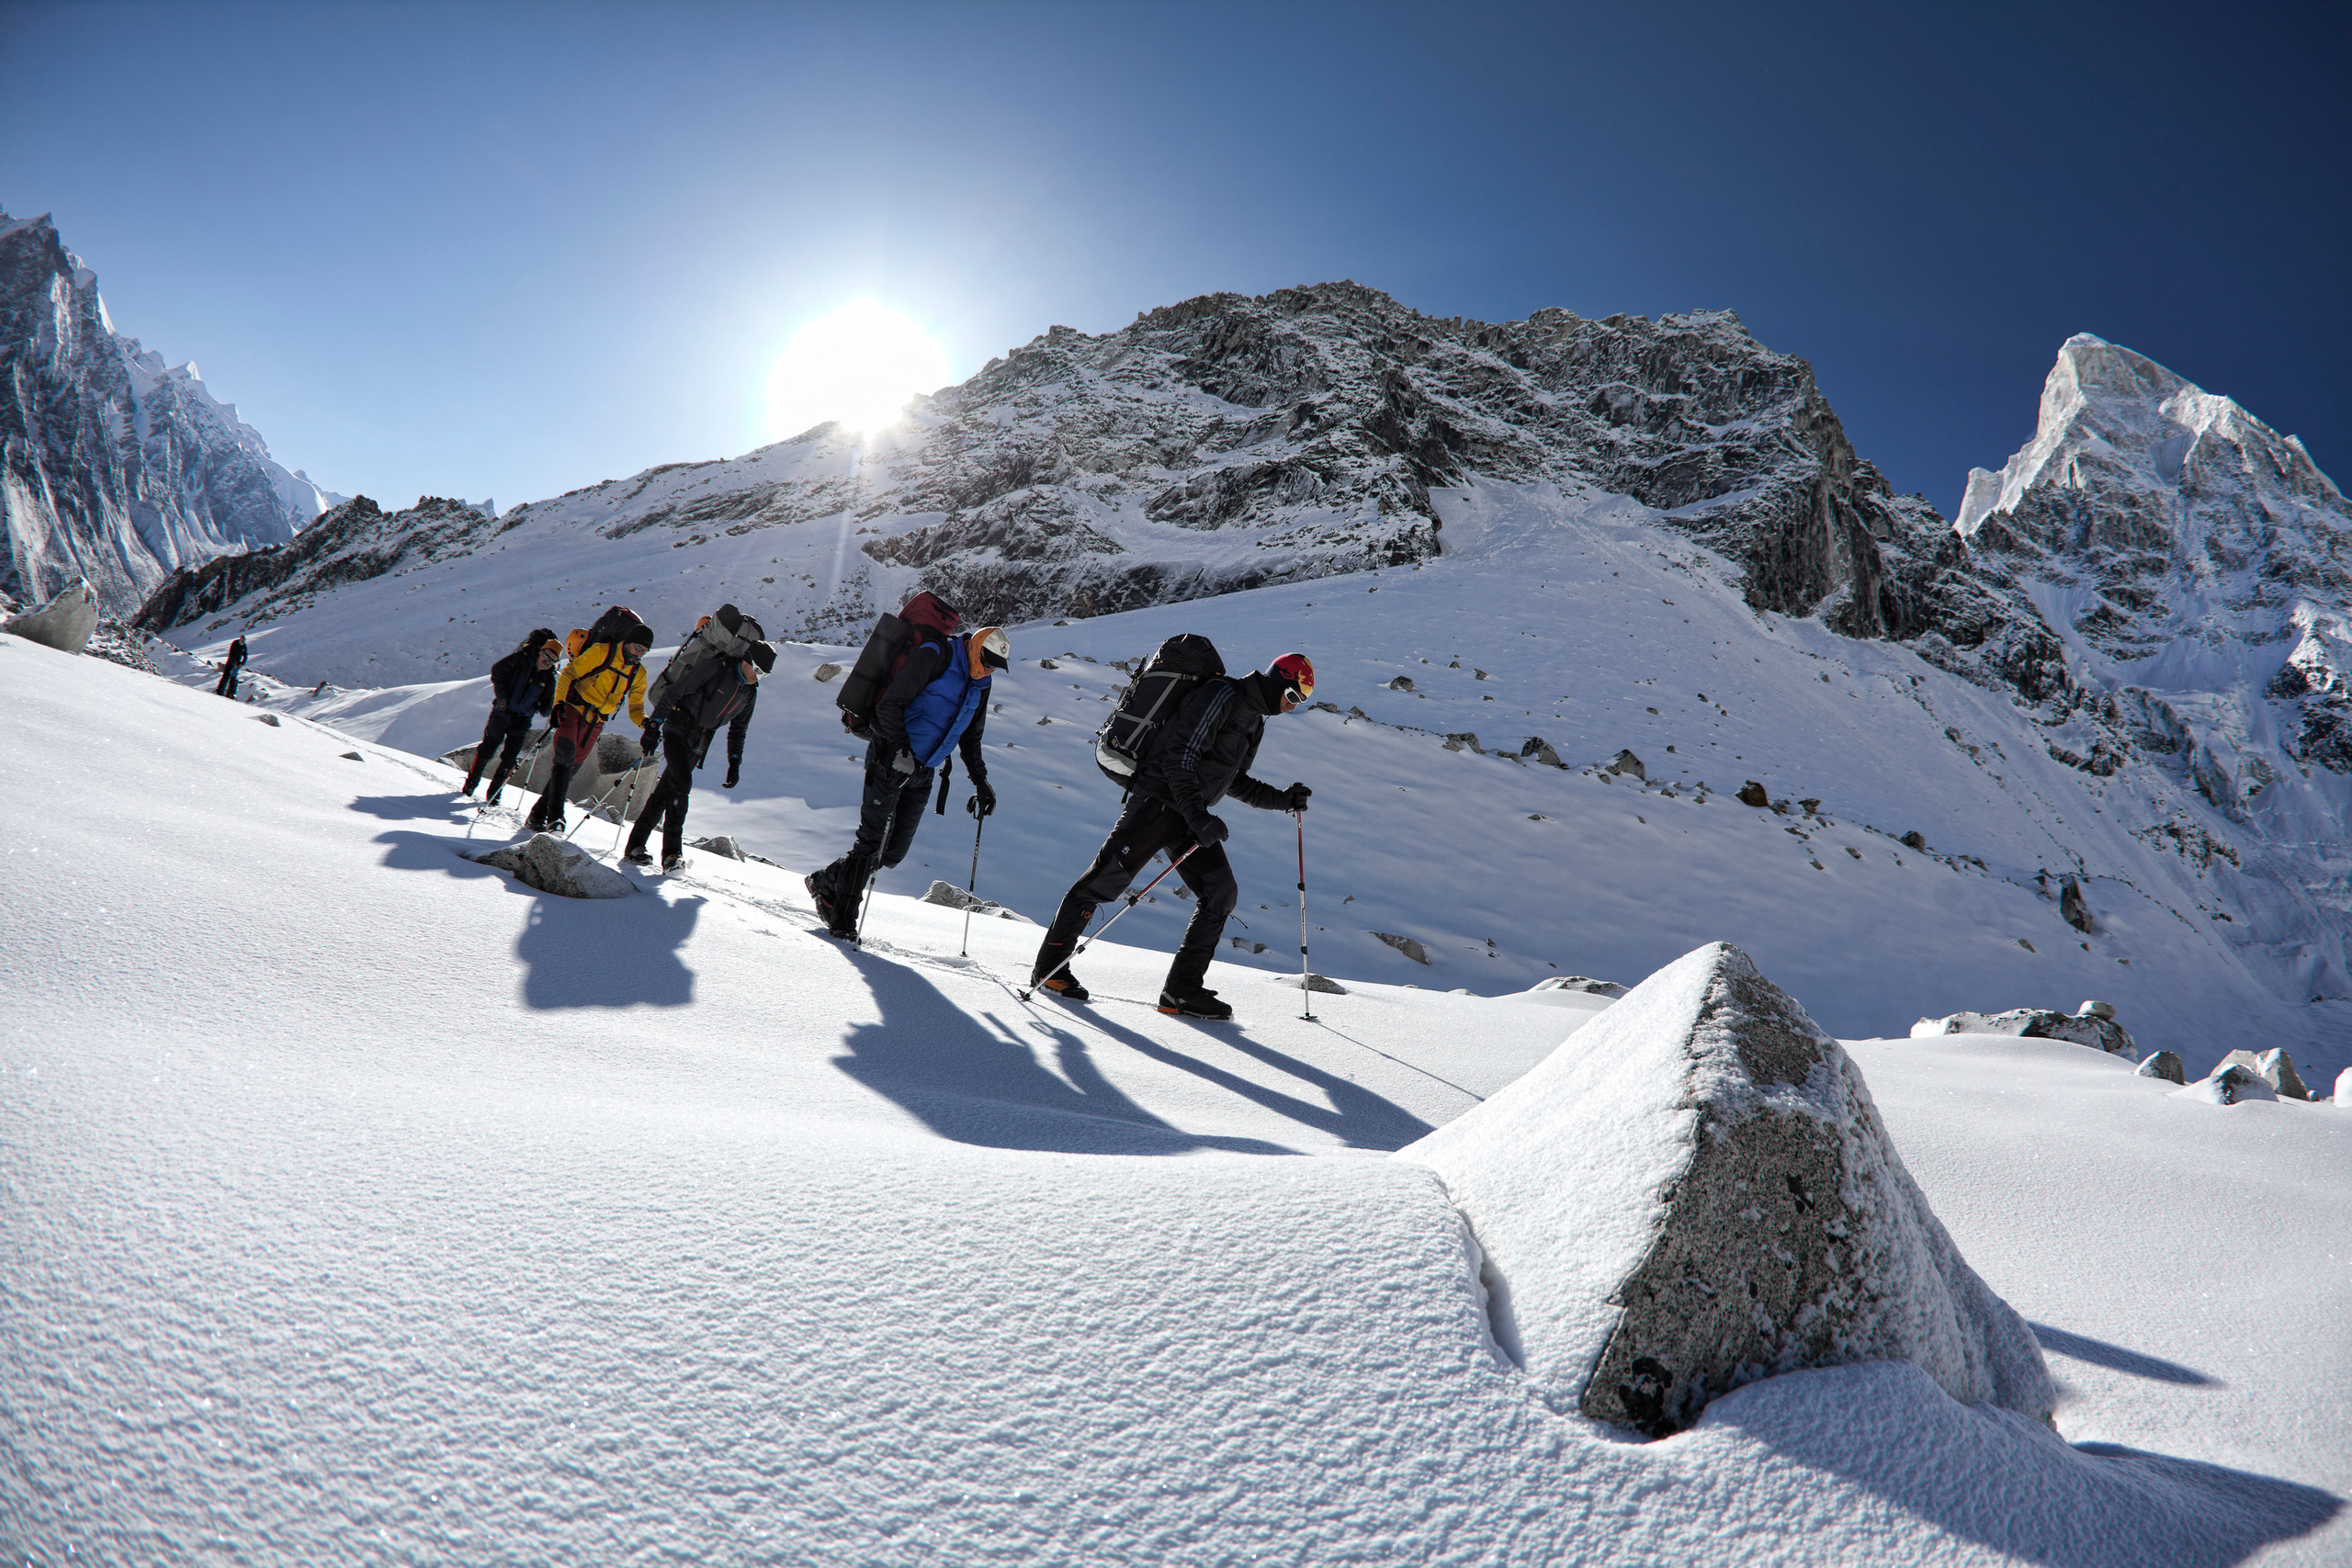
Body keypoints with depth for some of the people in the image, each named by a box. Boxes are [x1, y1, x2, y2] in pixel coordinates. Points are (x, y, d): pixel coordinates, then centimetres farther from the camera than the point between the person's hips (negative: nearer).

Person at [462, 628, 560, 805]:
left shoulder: (549, 679, 0)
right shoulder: (521, 659, -9)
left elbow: (546, 706, 6)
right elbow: (497, 671, -5)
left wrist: (547, 710, -17)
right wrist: (501, 697, -10)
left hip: (523, 720, 2)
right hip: (503, 712, -2)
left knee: (509, 760, -2)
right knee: (487, 750, 4)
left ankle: (494, 793, 10)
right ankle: (471, 782, 24)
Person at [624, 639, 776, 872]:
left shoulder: (750, 693, 5)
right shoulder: (716, 668, -14)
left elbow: (738, 729, 16)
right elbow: (674, 691, -13)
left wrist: (735, 763, 9)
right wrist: (654, 726, -16)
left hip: (698, 744, 6)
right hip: (677, 730, -6)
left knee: (665, 791, 7)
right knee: (682, 783, -22)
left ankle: (635, 846, 13)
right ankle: (672, 851, -20)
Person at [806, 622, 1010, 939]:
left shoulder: (980, 685, 12)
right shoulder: (936, 655, -12)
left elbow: (970, 738, 23)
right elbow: (890, 703, -16)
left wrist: (981, 781, 17)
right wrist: (899, 745, -27)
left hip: (921, 771, 7)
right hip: (891, 758, -7)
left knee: (895, 851, 5)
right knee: (873, 843, -8)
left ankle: (827, 881, 23)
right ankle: (842, 918, 3)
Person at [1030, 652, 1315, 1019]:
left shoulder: (1254, 723, 18)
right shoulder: (1223, 695, -11)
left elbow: (1234, 782, 26)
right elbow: (1181, 752, -20)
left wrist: (1283, 799, 17)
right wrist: (1197, 813, -26)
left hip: (1190, 813, 9)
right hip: (1159, 801, -9)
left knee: (1222, 894, -2)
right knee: (1104, 882, -5)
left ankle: (1182, 989, 3)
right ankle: (1050, 966, 9)